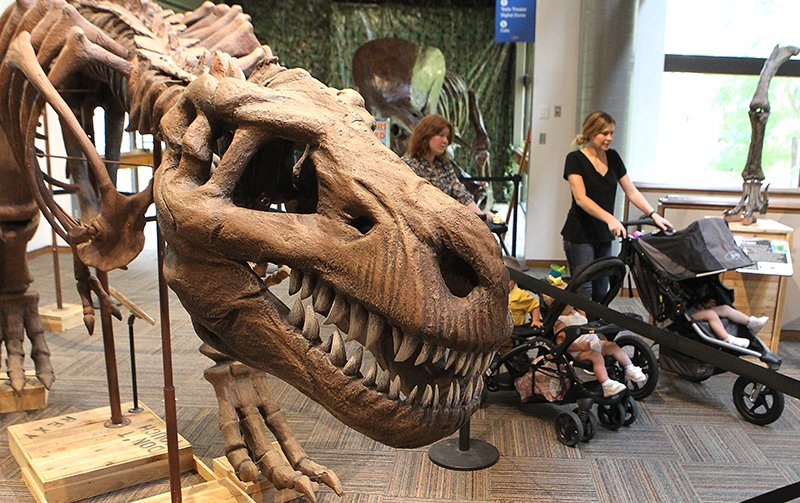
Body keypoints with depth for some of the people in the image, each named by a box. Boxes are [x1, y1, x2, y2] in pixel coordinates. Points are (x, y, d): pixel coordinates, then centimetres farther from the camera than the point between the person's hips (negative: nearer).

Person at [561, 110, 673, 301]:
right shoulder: (575, 159, -11)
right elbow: (581, 198, -21)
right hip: (580, 235, -6)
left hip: (604, 236, 6)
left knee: (601, 293, 9)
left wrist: (653, 214, -2)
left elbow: (631, 191, 10)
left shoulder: (613, 157, 8)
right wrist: (610, 219, -33)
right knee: (583, 292, -5)